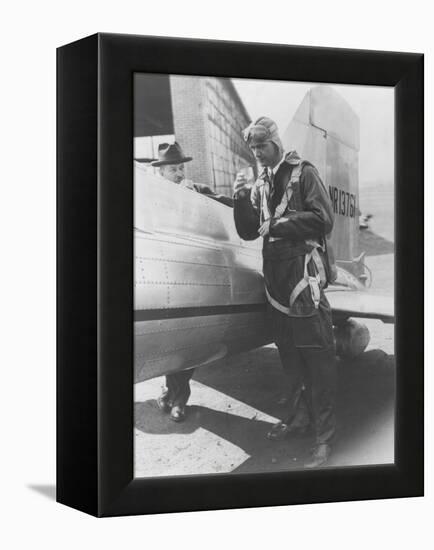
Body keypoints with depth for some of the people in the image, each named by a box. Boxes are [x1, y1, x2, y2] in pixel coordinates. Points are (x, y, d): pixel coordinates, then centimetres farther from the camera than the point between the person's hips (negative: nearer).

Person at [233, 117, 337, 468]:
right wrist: (241, 199, -2)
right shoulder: (261, 184, 16)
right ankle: (298, 416, 27)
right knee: (289, 355, 13)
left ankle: (325, 436, -1)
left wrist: (277, 225, -11)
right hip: (276, 277, 6)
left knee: (317, 358, -5)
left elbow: (323, 219, -11)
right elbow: (248, 232, 14)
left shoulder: (303, 173, -1)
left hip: (305, 277, -6)